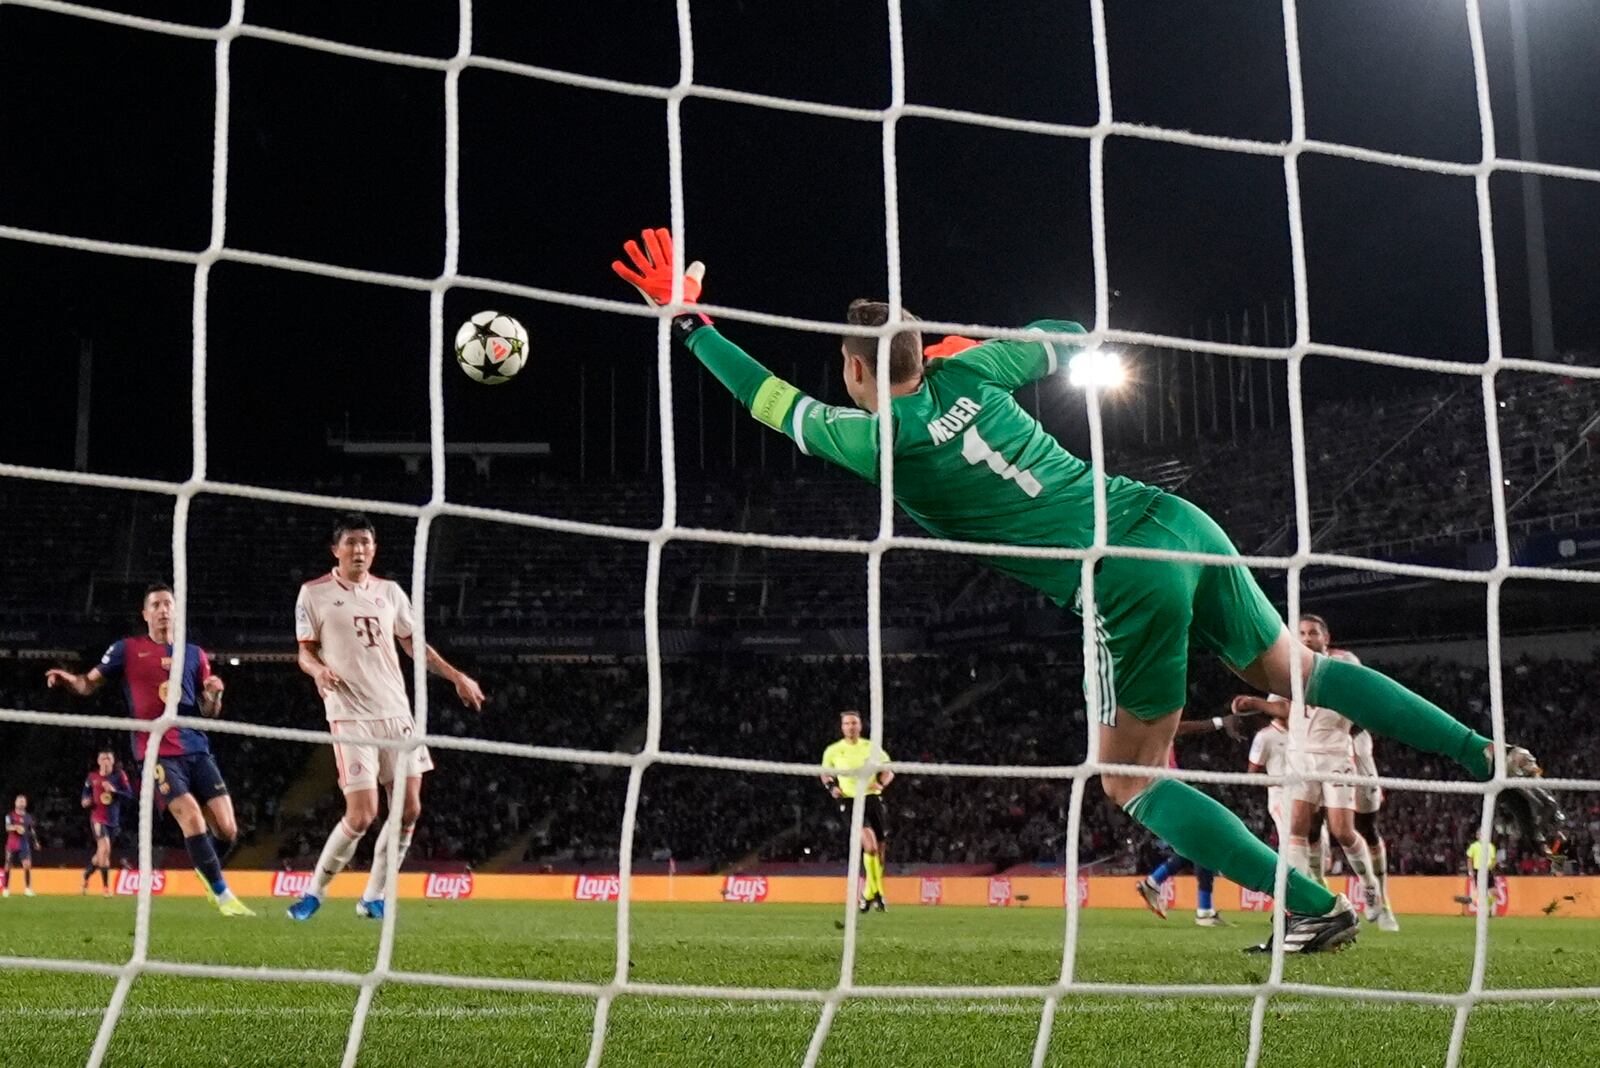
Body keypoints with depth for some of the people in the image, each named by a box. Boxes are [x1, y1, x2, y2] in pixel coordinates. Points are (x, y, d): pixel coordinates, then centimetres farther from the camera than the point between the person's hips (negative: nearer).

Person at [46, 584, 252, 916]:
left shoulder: (195, 654, 14)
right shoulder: (127, 649, 6)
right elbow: (89, 684, 6)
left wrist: (215, 694, -8)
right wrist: (68, 679, -16)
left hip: (197, 748, 4)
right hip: (156, 751, -4)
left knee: (227, 828, -4)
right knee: (192, 818, -22)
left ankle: (208, 872, 28)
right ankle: (222, 895, -11)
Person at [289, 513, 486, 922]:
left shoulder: (389, 592, 12)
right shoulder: (314, 593, 0)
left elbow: (412, 644, 22)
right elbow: (305, 652, 2)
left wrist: (457, 677, 16)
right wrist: (318, 669, -21)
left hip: (397, 713, 5)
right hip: (351, 717, -5)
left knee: (408, 809, 0)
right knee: (361, 815, -13)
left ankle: (374, 898, 14)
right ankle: (315, 893, 8)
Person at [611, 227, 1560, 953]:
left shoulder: (879, 442, -3)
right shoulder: (968, 372, 12)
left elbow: (773, 401, 11)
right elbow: (1066, 338, 30)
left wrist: (689, 320, 19)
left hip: (1129, 584, -7)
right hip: (1179, 523, 7)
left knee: (1132, 783, 10)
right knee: (1297, 673, 22)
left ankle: (1318, 907, 3)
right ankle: (1491, 755, 12)